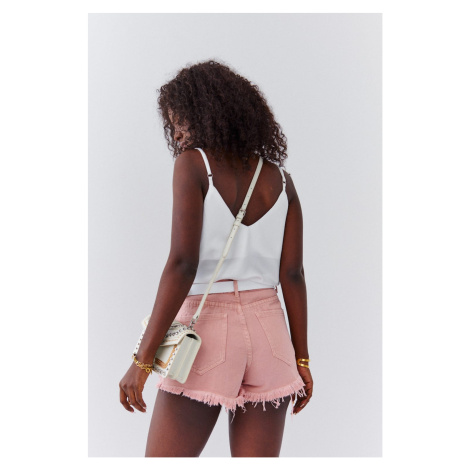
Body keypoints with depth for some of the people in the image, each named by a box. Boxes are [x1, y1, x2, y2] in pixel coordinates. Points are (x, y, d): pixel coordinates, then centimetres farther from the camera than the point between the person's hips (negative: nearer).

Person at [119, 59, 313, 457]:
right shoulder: (279, 179, 8)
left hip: (207, 333, -5)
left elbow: (182, 264, -16)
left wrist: (143, 359, -15)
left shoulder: (193, 163, -8)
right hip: (268, 332, 5)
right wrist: (301, 359, 10)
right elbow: (293, 274, 4)